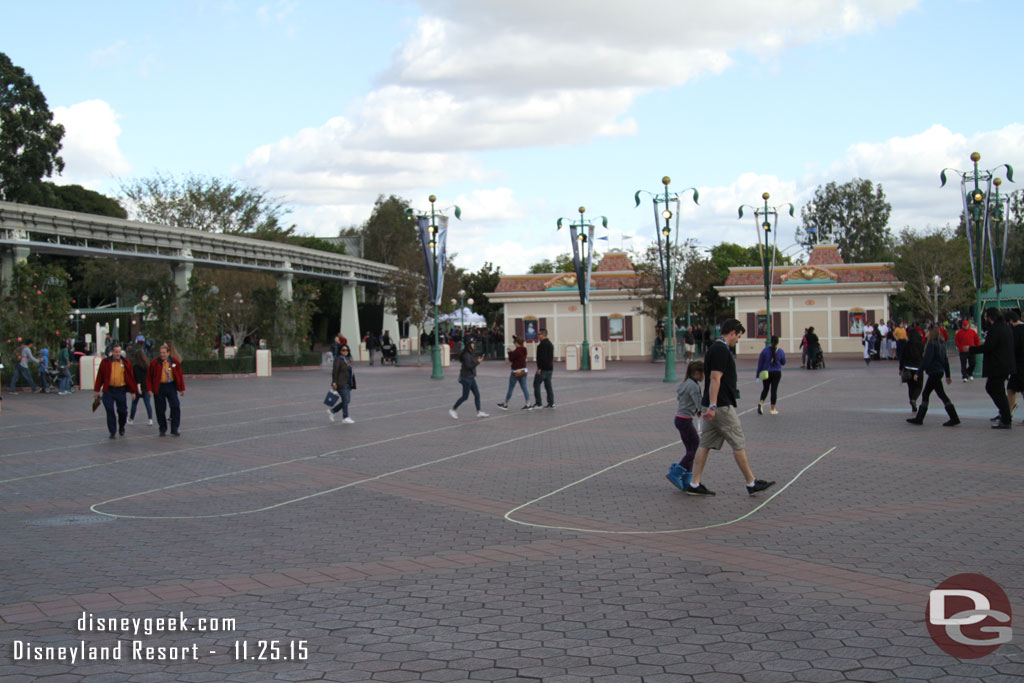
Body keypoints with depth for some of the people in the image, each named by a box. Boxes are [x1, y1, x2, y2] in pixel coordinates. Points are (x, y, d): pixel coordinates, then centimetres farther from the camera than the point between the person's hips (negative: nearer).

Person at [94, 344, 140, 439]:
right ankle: (113, 432, 5)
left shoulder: (126, 363, 3)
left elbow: (131, 377, 5)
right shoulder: (105, 362, 3)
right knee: (110, 411, -3)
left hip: (121, 390, 0)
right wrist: (97, 390, 4)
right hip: (108, 390, 0)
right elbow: (100, 376, 6)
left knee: (123, 411, 6)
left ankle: (121, 427, 32)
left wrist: (133, 391, 4)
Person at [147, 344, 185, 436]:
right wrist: (150, 389, -6)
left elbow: (180, 375, 8)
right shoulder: (155, 362, -4)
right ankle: (162, 429, 18)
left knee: (175, 407, -6)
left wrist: (182, 388, 6)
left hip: (171, 386, 1)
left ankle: (174, 429, 0)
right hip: (159, 387, -1)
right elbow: (149, 376, 1)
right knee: (160, 409, 5)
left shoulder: (175, 361, 1)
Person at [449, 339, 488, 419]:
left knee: (477, 394, 6)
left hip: (471, 378, 10)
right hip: (466, 378, -10)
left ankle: (479, 412, 9)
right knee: (465, 396, -2)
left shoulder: (471, 354, 12)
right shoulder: (466, 355, -18)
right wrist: (478, 362, -23)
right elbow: (468, 366, -24)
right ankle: (453, 409, 10)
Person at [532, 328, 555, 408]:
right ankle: (551, 403, 7)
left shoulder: (542, 344, -15)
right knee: (548, 385, 11)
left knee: (536, 384, -2)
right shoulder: (550, 344, 17)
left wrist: (539, 368, -21)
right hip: (550, 368, 9)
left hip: (543, 368, -9)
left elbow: (542, 357, -22)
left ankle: (538, 403, -3)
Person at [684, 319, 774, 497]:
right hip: (722, 406, -10)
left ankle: (695, 484, 7)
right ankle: (751, 483, 8)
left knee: (705, 445, 8)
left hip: (713, 406, 10)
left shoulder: (714, 348, 16)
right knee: (738, 444, 0)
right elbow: (715, 378, -22)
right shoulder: (721, 350, -16)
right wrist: (712, 406, -25)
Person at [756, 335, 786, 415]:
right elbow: (783, 363, 8)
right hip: (776, 373, -1)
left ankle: (761, 403, -9)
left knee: (765, 389, 15)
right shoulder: (781, 351, -5)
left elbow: (760, 363, -3)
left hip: (766, 372, 1)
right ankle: (773, 409, 7)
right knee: (774, 390, 4)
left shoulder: (765, 350, -6)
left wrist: (758, 374, 3)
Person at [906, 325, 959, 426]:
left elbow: (926, 360, -20)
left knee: (942, 394, -7)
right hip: (940, 372, 10)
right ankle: (919, 418, 18)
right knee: (925, 394, 14)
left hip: (934, 372, -10)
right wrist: (947, 375, 22)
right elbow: (945, 360, 17)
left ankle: (954, 418, -8)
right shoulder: (942, 344, 12)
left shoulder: (931, 344, -15)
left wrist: (918, 373, -16)